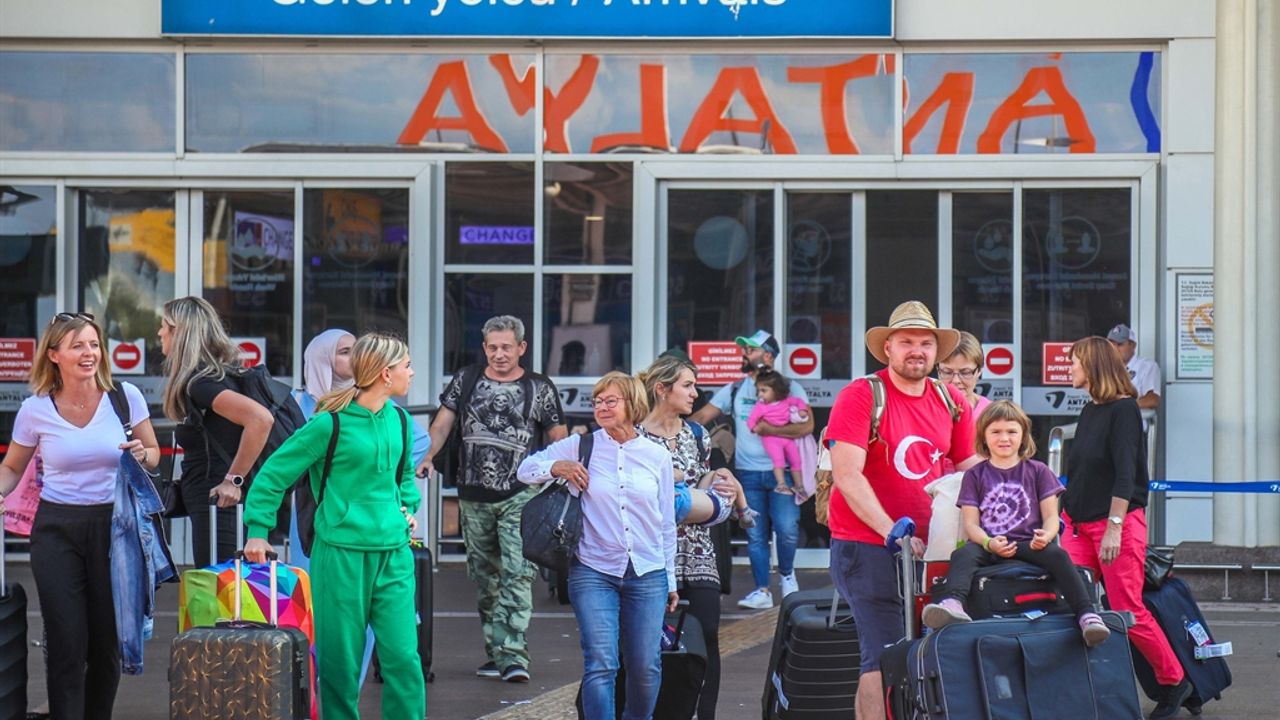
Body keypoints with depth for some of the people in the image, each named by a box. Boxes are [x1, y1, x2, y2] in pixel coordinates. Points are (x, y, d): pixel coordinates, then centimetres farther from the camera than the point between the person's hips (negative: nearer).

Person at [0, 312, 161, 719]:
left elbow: (153, 455, 10)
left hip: (113, 525, 1)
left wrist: (142, 455, -13)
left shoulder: (125, 397, -3)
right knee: (66, 644, -3)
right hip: (57, 529, -1)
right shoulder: (35, 410, -2)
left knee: (108, 641, 8)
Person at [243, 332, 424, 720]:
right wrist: (258, 531, -9)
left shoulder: (399, 420, 8)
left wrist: (408, 506, 11)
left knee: (403, 654, -3)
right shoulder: (330, 423, -10)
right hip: (342, 552, -5)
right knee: (341, 658, 3)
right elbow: (274, 473, -5)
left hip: (393, 552, 5)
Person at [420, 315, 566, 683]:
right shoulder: (465, 380, 8)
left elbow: (559, 439, 5)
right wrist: (426, 456, -9)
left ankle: (512, 655, -18)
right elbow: (442, 425, 8)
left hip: (519, 496, -4)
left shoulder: (539, 388, 2)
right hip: (474, 497, 4)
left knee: (517, 574, -14)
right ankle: (495, 652, 19)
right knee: (484, 577, 10)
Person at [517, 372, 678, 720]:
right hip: (594, 573, -2)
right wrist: (557, 467, -12)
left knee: (645, 668, 6)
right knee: (601, 663, -12)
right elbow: (526, 469, 9)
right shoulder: (581, 446, 2)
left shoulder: (657, 455, 6)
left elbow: (667, 523, 13)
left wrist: (671, 580, 14)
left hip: (647, 574, 2)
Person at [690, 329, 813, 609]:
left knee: (787, 529, -12)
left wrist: (769, 429, -16)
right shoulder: (734, 391, 10)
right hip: (748, 473, 3)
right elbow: (701, 416, 6)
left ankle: (786, 574, 15)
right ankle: (762, 591, 12)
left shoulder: (789, 388, 0)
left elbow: (806, 426, -12)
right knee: (755, 535, 5)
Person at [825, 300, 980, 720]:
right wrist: (892, 532, -22)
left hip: (930, 546, 6)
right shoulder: (861, 396, -8)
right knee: (886, 658, -11)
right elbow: (847, 476, -15)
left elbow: (969, 473, 15)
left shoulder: (952, 403, 9)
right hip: (866, 544, -6)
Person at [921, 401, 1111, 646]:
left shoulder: (1037, 471, 16)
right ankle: (953, 604, -60)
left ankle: (1086, 615, -43)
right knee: (963, 555, -32)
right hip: (988, 545, 0)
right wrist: (989, 543, -17)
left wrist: (1046, 535, -17)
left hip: (1028, 544, 0)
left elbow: (1051, 516, 8)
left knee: (1058, 555, -32)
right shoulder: (975, 475, 15)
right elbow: (970, 523, 6)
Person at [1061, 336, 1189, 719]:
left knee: (1128, 611, -6)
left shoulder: (1123, 409, -8)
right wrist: (1068, 517, 18)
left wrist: (1114, 527, -22)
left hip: (1119, 521, -7)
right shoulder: (1089, 411, 15)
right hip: (1078, 522, 7)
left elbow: (1125, 473, -16)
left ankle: (1174, 682, 11)